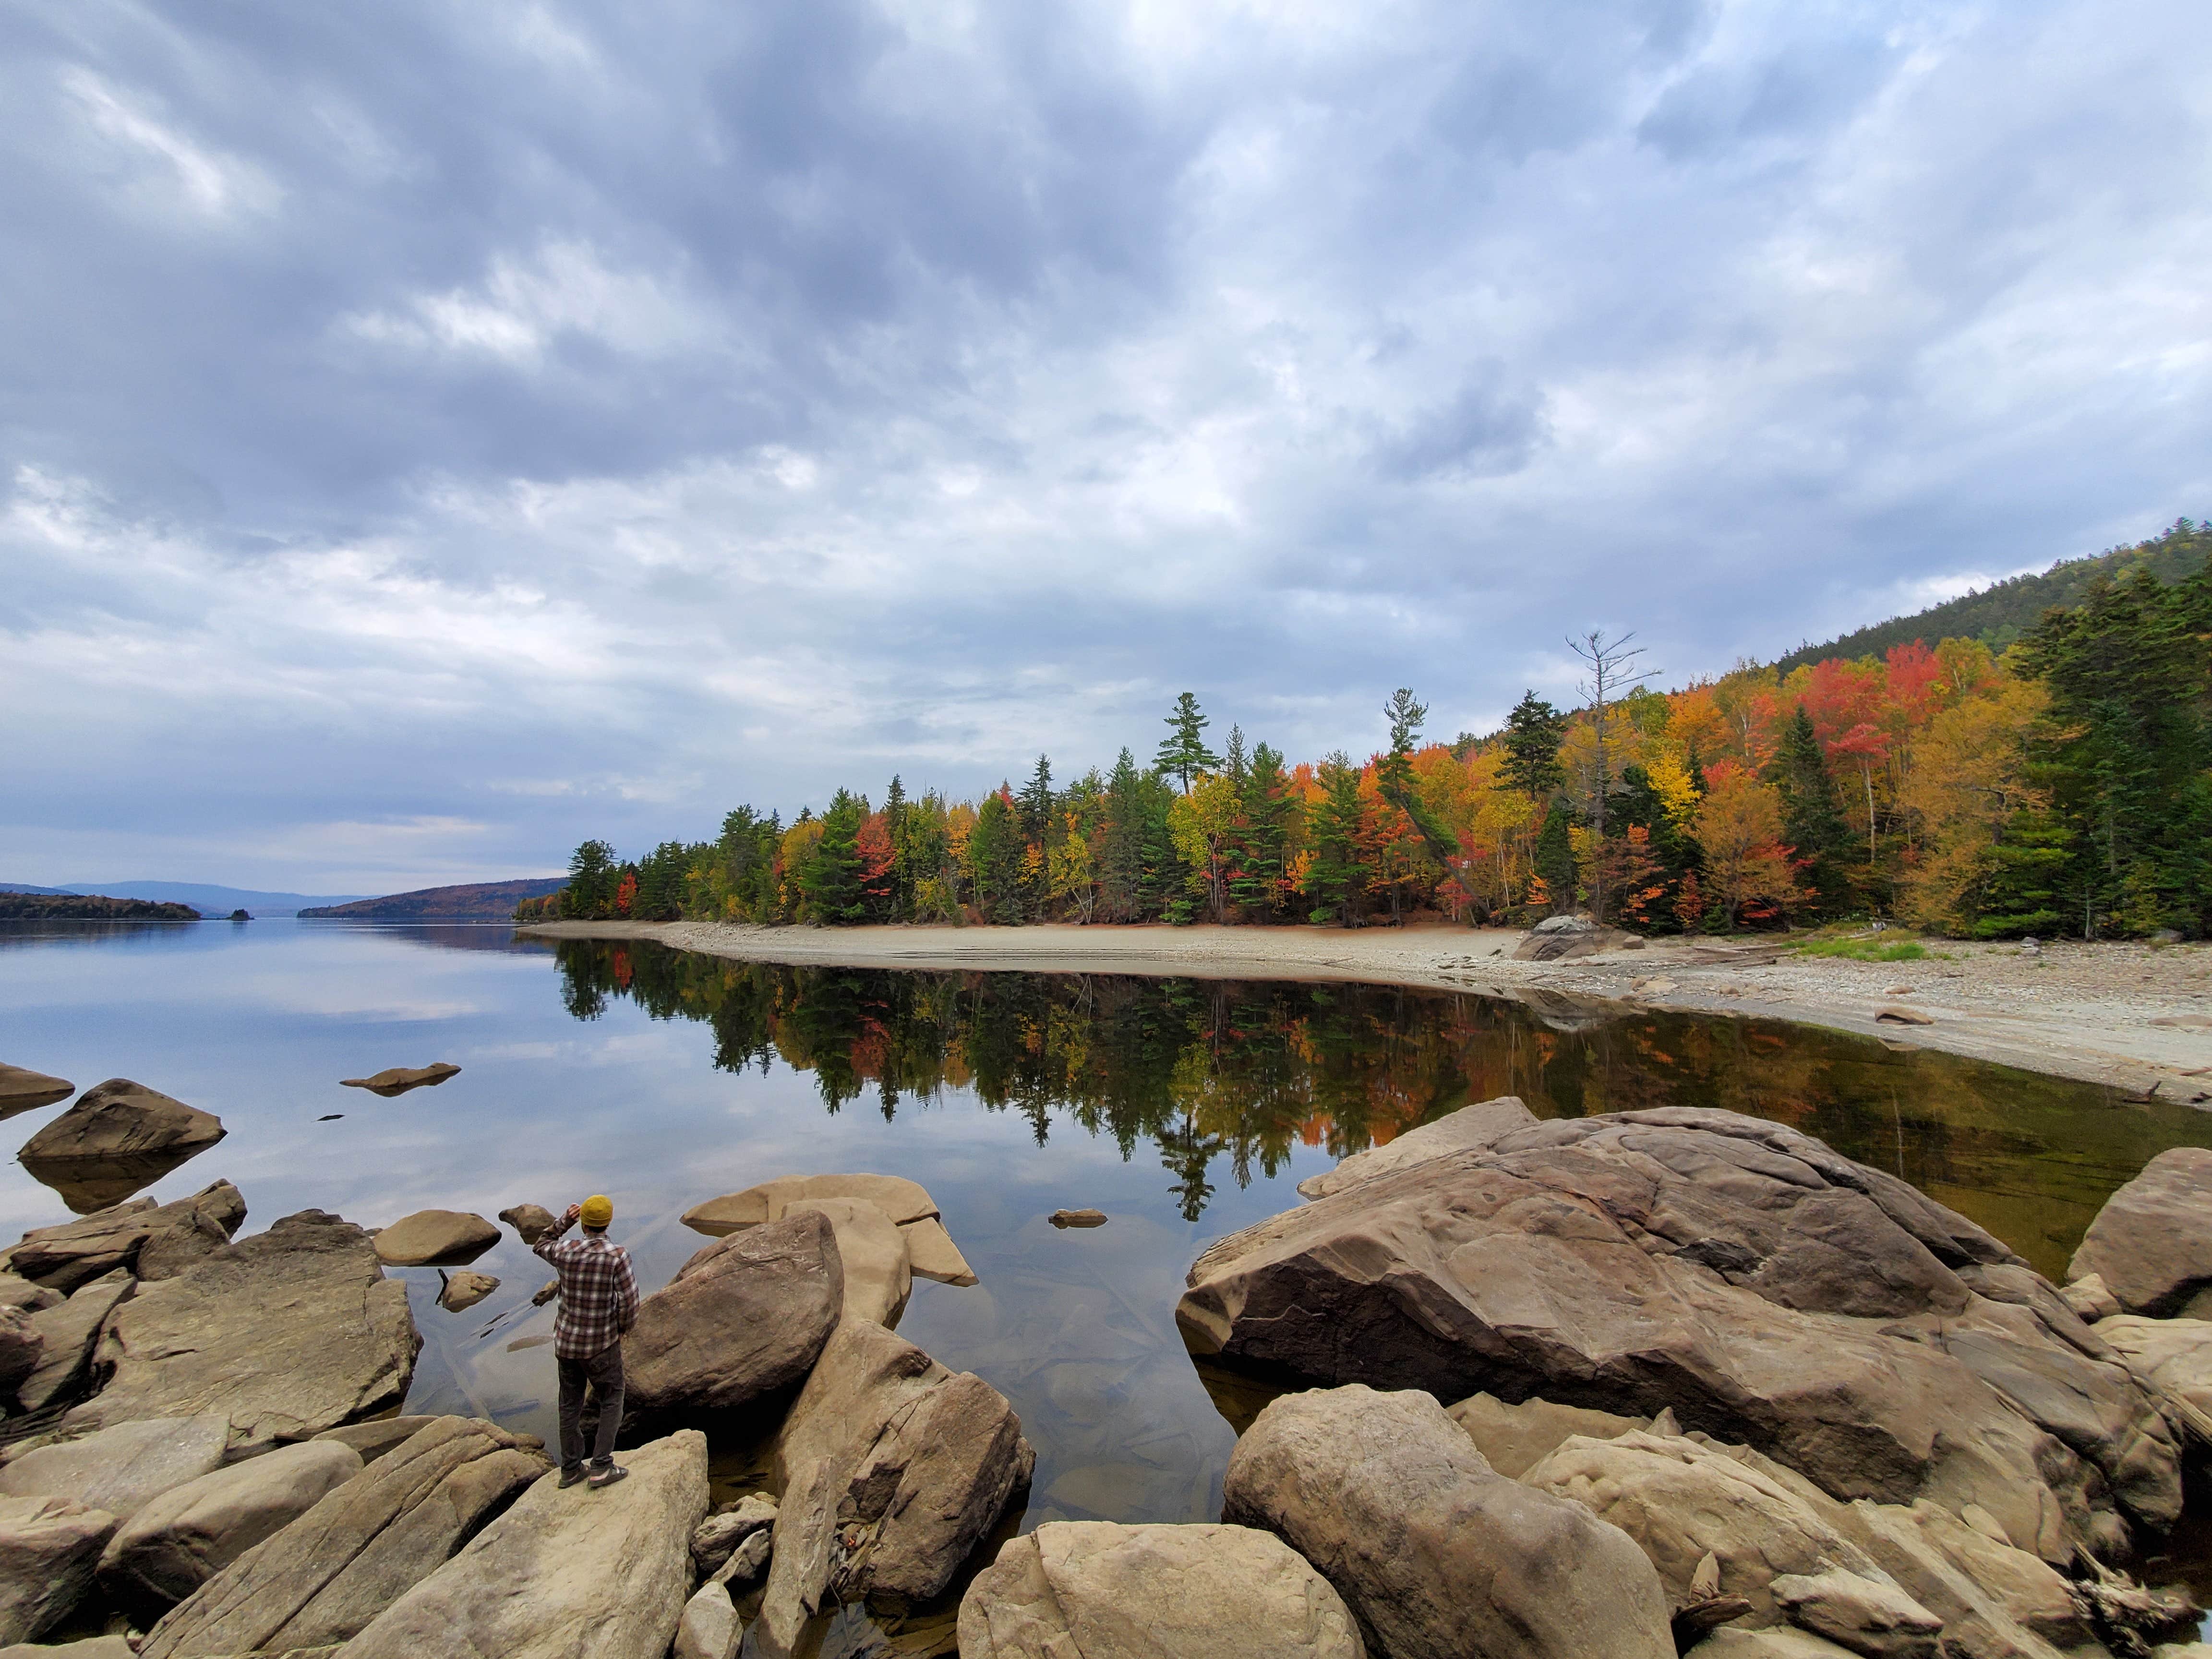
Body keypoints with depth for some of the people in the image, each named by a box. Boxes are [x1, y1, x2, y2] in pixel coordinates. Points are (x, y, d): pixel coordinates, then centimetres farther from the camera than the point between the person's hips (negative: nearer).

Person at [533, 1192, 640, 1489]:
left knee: (570, 1404, 18)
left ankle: (570, 1469, 29)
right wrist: (624, 1327, -1)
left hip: (566, 1342, 4)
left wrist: (563, 1223, 8)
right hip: (602, 1343, -4)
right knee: (611, 1402, 13)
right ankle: (602, 1467, 10)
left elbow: (540, 1246, 14)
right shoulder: (617, 1256, -22)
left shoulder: (565, 1251, -12)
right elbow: (629, 1301, -19)